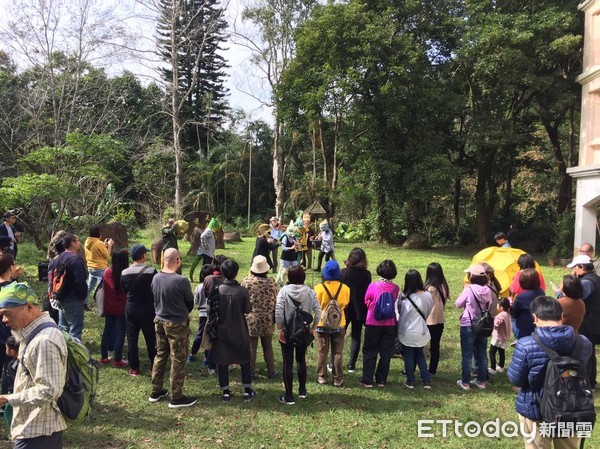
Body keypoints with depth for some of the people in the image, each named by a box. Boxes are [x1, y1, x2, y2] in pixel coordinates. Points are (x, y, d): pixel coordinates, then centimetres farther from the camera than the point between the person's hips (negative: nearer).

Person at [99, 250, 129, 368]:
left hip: (109, 308, 5)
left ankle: (103, 357, 27)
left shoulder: (107, 272, -6)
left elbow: (104, 288, 8)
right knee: (120, 333, 5)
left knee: (107, 330, 18)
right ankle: (117, 360, 10)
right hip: (122, 309, -5)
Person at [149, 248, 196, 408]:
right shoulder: (181, 281, -24)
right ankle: (177, 398, 15)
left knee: (160, 355, 19)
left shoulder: (156, 278, -5)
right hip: (177, 324, -6)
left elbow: (156, 299, 7)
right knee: (178, 360, 6)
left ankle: (156, 392, 31)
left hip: (160, 321, 7)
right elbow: (190, 303, -9)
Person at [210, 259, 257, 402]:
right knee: (245, 361, 15)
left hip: (222, 331, 0)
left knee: (222, 362, 12)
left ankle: (226, 392, 18)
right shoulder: (242, 290, -15)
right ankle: (247, 391, 22)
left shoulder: (217, 290, -13)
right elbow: (247, 310, -9)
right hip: (239, 332, 0)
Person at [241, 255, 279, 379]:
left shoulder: (245, 282, -10)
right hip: (267, 320, 1)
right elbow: (276, 300, -2)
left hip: (250, 320, -1)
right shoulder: (271, 282, -7)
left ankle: (251, 372, 17)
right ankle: (271, 371, 24)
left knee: (251, 347, 9)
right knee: (268, 346, 15)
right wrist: (275, 317, 12)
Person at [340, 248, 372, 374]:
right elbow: (368, 292, 1)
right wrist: (366, 308, 12)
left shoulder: (344, 272, -13)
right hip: (360, 310, 1)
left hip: (345, 309, -1)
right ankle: (351, 365, 14)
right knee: (356, 337, 10)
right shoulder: (367, 274, -7)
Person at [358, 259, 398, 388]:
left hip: (373, 323, -2)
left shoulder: (373, 286, -14)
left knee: (370, 352, 9)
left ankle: (367, 380, 12)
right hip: (390, 324, 2)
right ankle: (382, 380, 20)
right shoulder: (396, 288, -8)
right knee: (386, 353, 13)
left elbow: (366, 302, 0)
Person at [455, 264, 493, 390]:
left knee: (467, 356, 5)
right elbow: (489, 305, 9)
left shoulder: (469, 290, -19)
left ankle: (465, 382, 12)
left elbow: (458, 304, -7)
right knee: (482, 355, 15)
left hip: (468, 326, -5)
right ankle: (481, 381, 25)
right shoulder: (487, 290, -5)